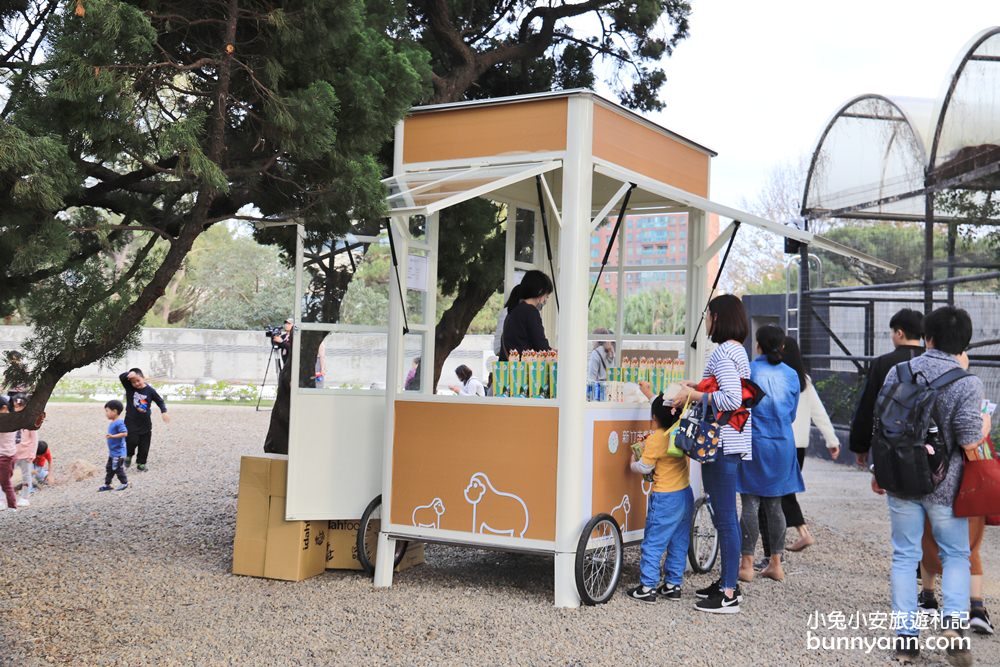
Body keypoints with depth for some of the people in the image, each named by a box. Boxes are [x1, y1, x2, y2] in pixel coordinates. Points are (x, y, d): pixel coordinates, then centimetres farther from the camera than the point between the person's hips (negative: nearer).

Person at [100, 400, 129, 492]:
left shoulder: (119, 423, -21)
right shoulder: (112, 423, 9)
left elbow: (125, 433, -30)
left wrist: (112, 436, -34)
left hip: (118, 452, -10)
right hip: (112, 452, 10)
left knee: (117, 468, -1)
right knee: (109, 468, 15)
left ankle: (124, 483, 13)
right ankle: (107, 485, 22)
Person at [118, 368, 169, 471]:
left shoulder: (150, 390, -6)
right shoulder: (129, 387, -6)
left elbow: (160, 401, 3)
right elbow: (121, 377, -20)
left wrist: (164, 412, -12)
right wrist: (128, 374, -42)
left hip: (145, 423, 1)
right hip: (131, 421, -1)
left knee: (144, 445, 5)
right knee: (132, 441, -14)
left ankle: (141, 463, 20)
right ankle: (129, 455, 15)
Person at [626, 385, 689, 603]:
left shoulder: (655, 439, -17)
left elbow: (644, 467, -11)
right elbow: (666, 409, 21)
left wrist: (632, 464, 9)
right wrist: (650, 394, 31)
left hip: (665, 498, -7)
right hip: (685, 495, 7)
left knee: (653, 543, -1)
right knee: (679, 544, 13)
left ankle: (648, 587, 0)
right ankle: (673, 585, 19)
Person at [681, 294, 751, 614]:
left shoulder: (723, 351, -14)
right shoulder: (738, 351, 17)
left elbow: (732, 398, -25)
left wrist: (694, 395, -16)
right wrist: (698, 388, 18)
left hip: (722, 443, -11)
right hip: (732, 443, 11)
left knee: (724, 517, -6)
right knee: (726, 515, 16)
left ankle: (728, 596, -1)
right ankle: (728, 582, 25)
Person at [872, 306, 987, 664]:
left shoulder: (898, 372, -1)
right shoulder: (968, 383, -12)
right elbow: (969, 441, -15)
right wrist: (985, 425, 8)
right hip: (944, 485, -2)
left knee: (904, 555, 10)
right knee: (955, 554, 14)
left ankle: (905, 635, 11)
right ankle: (954, 617, -6)